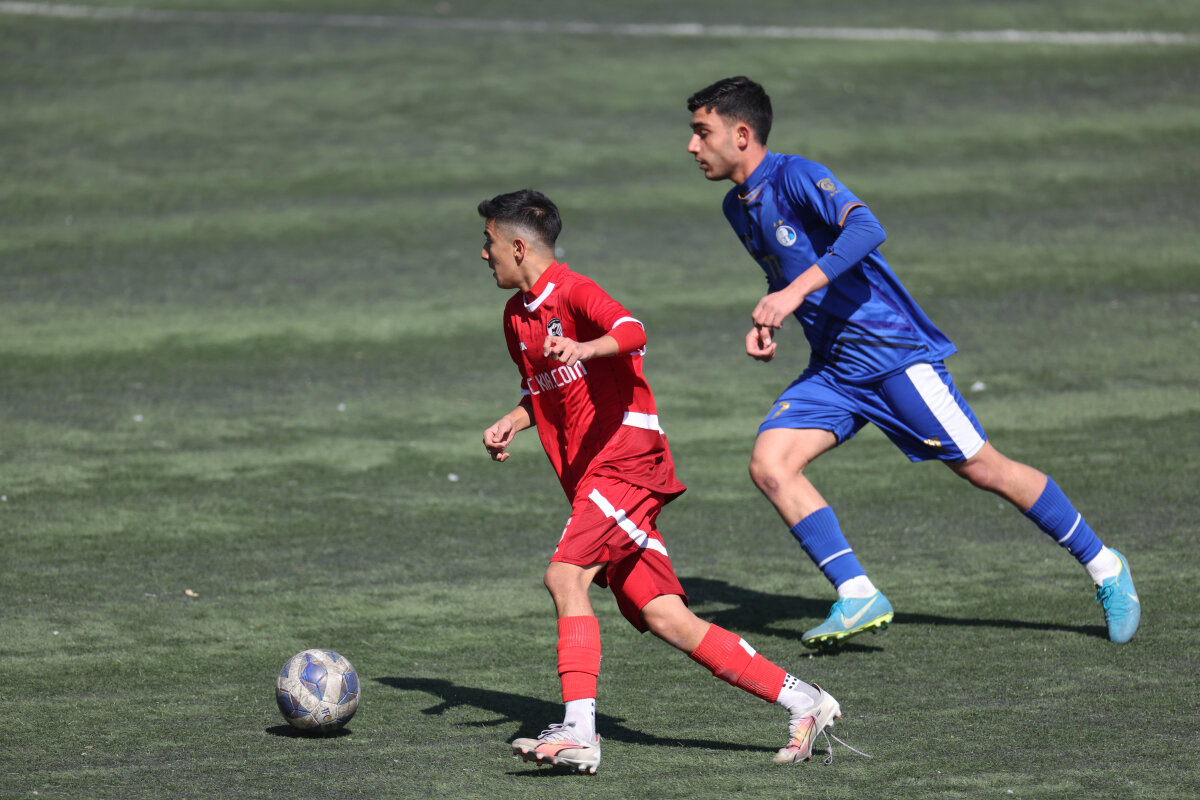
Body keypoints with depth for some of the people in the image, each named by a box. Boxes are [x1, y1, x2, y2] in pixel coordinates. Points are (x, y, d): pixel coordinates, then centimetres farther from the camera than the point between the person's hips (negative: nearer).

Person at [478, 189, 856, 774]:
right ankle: (801, 702, 0)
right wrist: (511, 424, 15)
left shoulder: (571, 291, -8)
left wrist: (585, 349, -46)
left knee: (565, 575, -23)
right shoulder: (516, 315, 19)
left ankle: (578, 731, -29)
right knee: (663, 618, -1)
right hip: (588, 476, 9)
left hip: (626, 454, -9)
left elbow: (631, 332, -28)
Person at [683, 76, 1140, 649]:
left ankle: (1103, 567, 12)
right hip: (832, 372, 8)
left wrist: (796, 291, -38)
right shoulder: (738, 208, 11)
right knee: (769, 463, -12)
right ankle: (858, 597, -12)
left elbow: (865, 228, -32)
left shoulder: (795, 177, -16)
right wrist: (768, 322, 9)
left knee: (981, 467, -4)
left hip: (892, 352, -8)